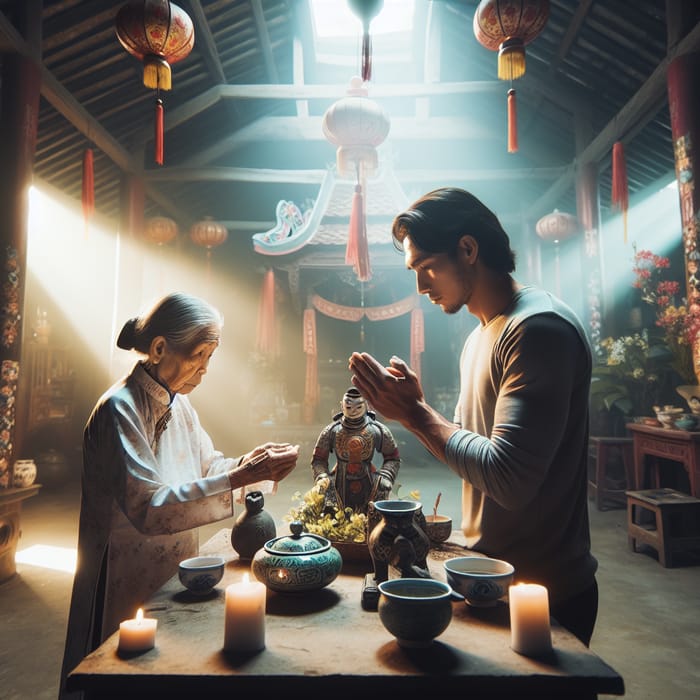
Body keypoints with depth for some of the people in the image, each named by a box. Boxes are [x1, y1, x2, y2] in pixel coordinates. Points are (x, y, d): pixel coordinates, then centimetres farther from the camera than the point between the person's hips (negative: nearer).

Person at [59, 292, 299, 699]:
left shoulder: (177, 402, 1)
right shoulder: (119, 410, -24)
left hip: (173, 572, 8)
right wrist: (240, 477, -35)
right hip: (128, 583, -8)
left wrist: (251, 464, -14)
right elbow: (149, 509, -31)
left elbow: (207, 465, 6)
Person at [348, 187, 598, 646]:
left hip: (544, 591, -8)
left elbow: (508, 480, -29)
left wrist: (415, 414, -21)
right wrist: (414, 405, -5)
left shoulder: (539, 328, -23)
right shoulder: (481, 335, 8)